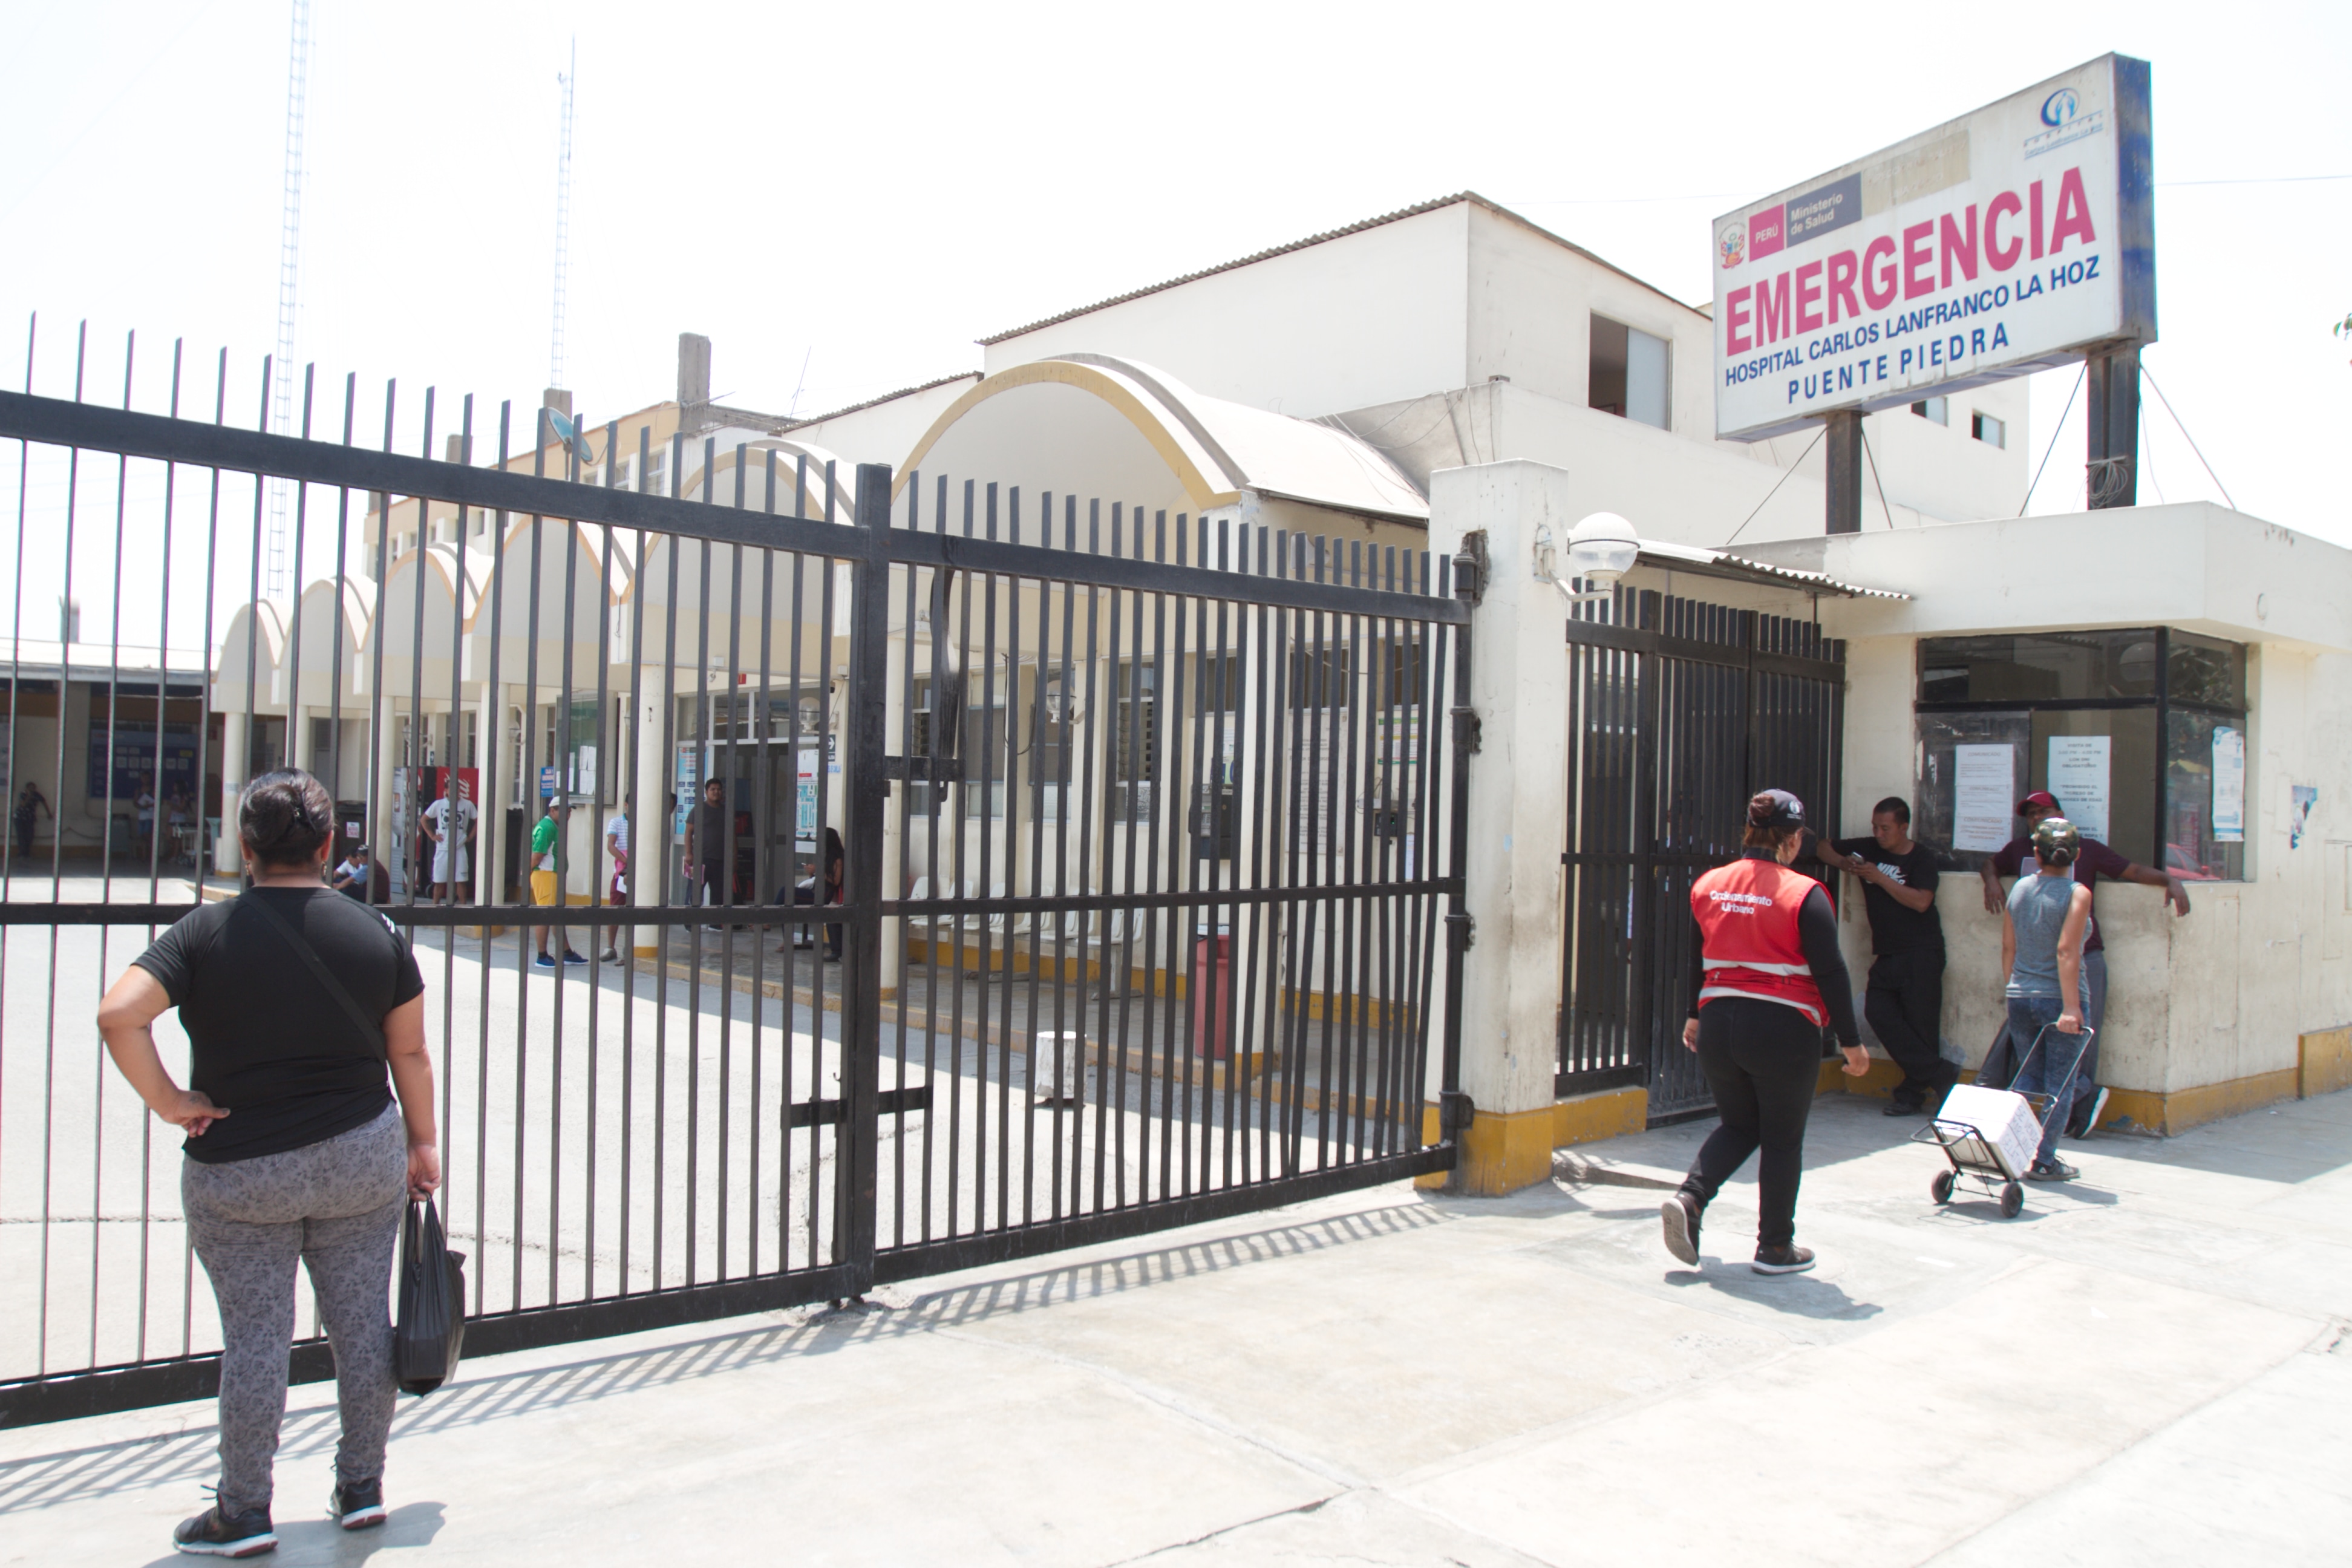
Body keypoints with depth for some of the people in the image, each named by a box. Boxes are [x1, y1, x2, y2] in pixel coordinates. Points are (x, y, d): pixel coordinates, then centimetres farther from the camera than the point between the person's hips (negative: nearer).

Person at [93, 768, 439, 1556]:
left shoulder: (206, 931, -8)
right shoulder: (377, 932, -2)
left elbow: (118, 1016, -20)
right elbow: (410, 1053, 2)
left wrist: (169, 1102, -9)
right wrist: (423, 1142, 13)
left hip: (238, 1174, -1)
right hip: (363, 1162, 2)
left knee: (254, 1336, 8)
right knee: (362, 1325, 11)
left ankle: (244, 1513, 19)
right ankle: (362, 1490, 24)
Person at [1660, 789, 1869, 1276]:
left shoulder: (1708, 886, 5)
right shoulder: (1803, 894, -11)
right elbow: (1830, 972, -10)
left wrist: (1694, 1017, 28)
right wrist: (1851, 1042, -3)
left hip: (1719, 1023, 5)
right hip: (1784, 1030, -5)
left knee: (1738, 1126, 20)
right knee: (1782, 1140, 10)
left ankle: (1689, 1198, -1)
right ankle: (1775, 1247, 18)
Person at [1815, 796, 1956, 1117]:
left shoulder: (1922, 857, -3)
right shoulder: (1868, 849, 8)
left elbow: (1921, 901, -16)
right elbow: (1822, 847, 15)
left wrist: (1878, 877, -17)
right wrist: (1843, 863, -4)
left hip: (1921, 952, -5)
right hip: (1886, 954, 5)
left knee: (1920, 1022, -6)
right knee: (1879, 1013, -11)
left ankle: (1912, 1093, 6)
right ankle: (1941, 1075, -4)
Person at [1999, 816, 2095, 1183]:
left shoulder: (2019, 888, 5)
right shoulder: (2076, 893, -9)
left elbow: (2008, 947, 8)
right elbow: (2066, 951, -18)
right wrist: (2071, 1006, -19)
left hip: (2020, 997, 5)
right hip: (2057, 998, -5)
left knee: (2027, 1077, 16)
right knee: (2059, 1084, 6)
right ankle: (2044, 1160, 8)